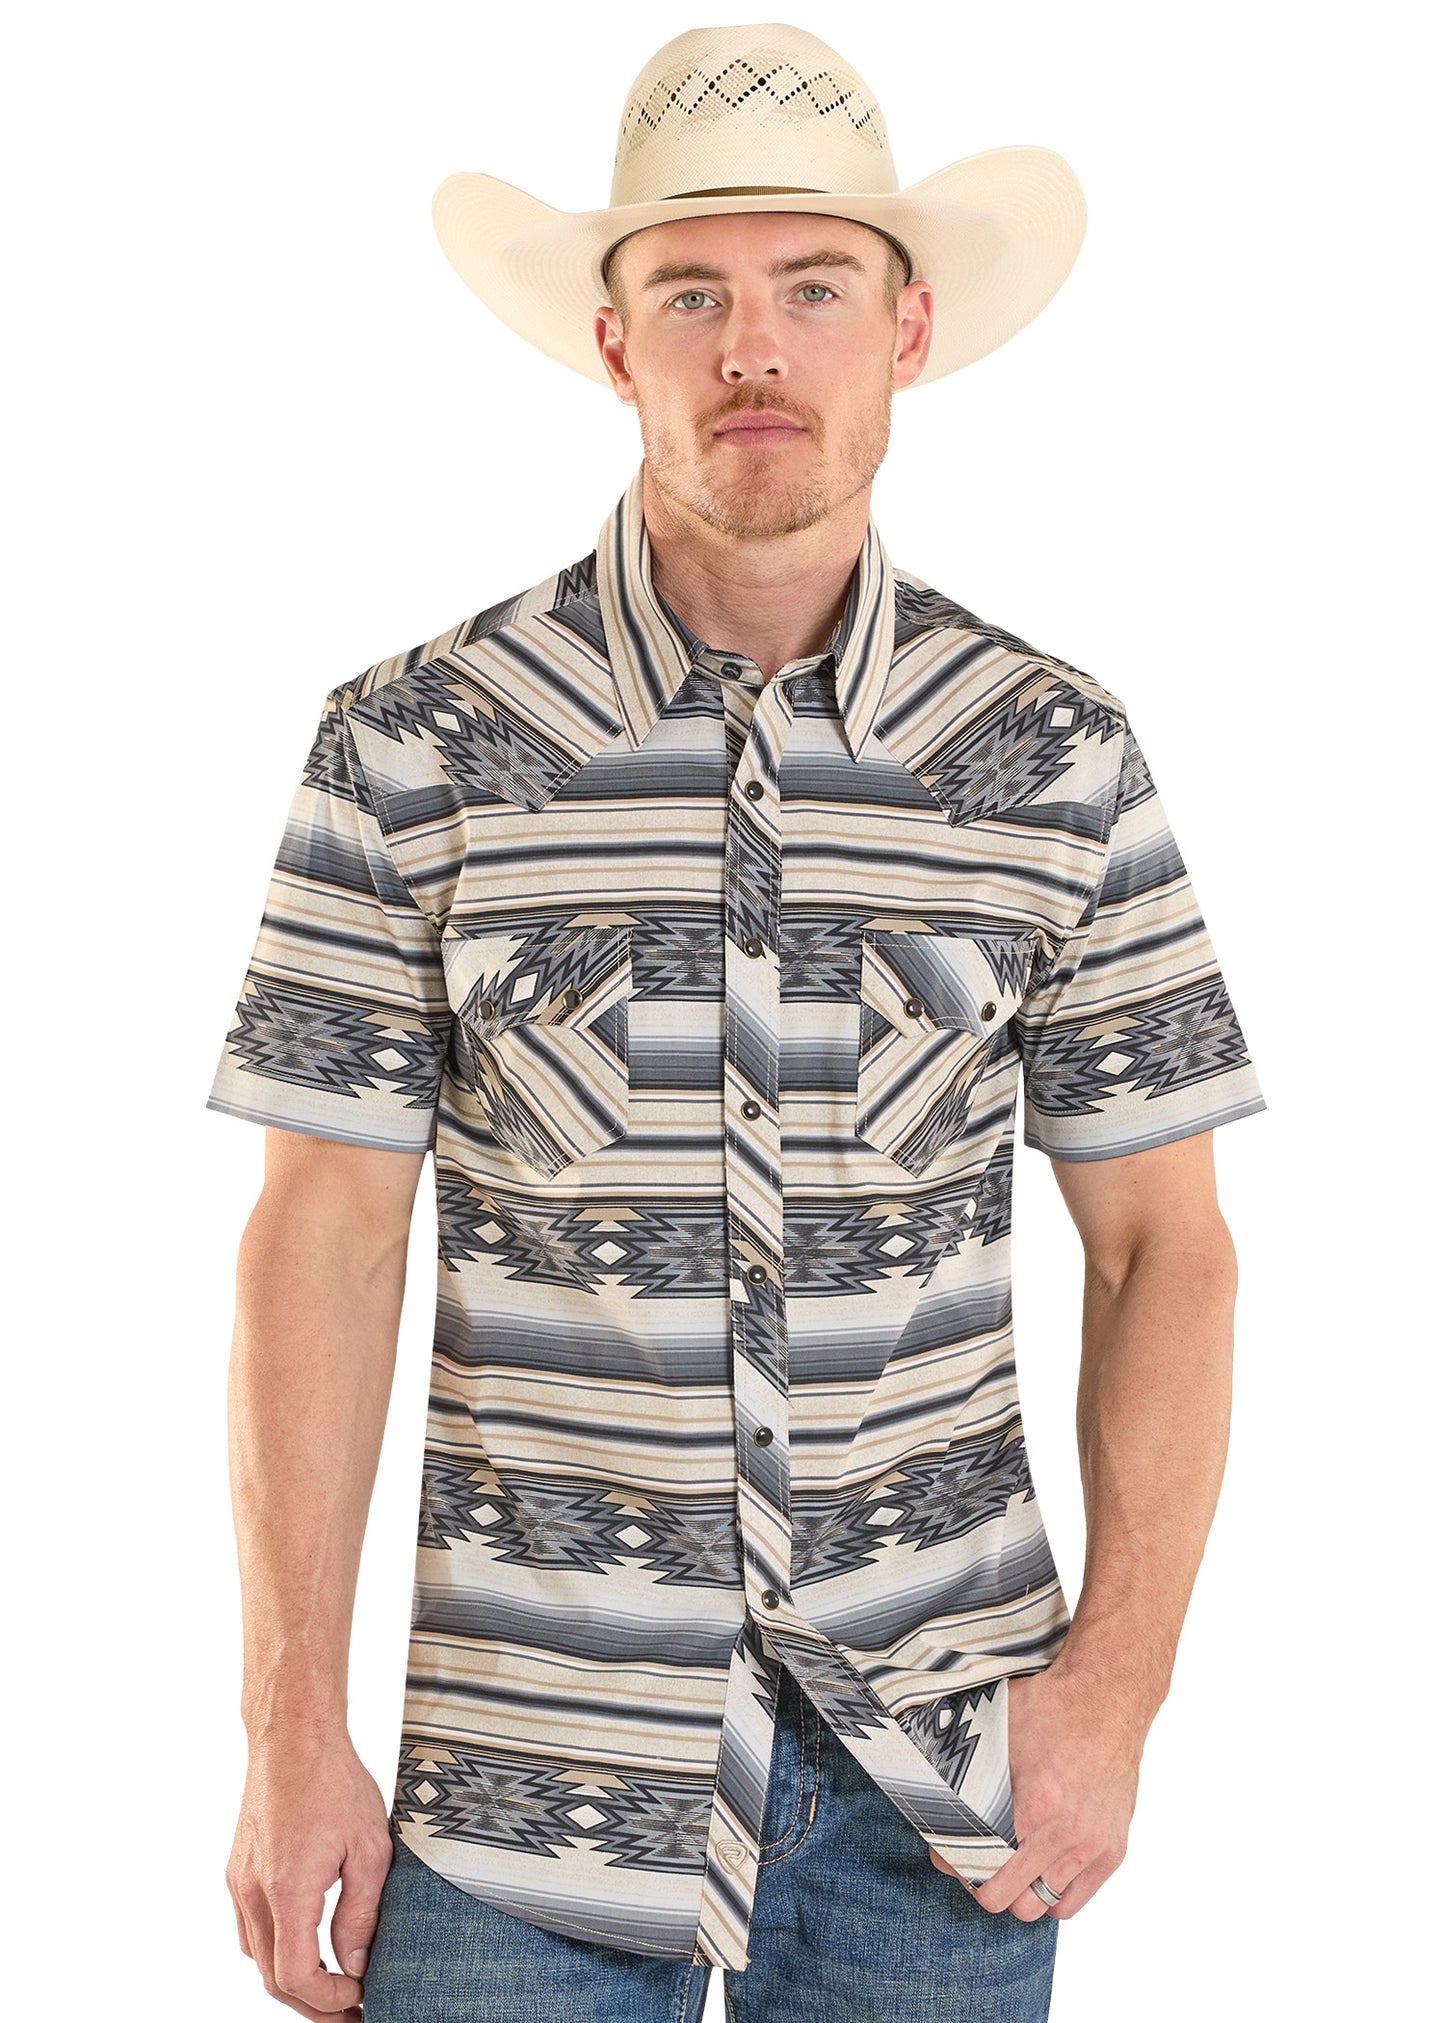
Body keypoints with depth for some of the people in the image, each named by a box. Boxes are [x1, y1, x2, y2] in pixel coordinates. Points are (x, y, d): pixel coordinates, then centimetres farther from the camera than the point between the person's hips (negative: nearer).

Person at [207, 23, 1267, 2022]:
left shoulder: (1059, 758, 0)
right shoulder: (415, 746, -4)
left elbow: (1161, 1238, 4)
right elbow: (323, 1236, -3)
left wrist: (1119, 1676, -5)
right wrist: (292, 1727, -6)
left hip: (934, 1749, 1)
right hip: (537, 1740, -1)